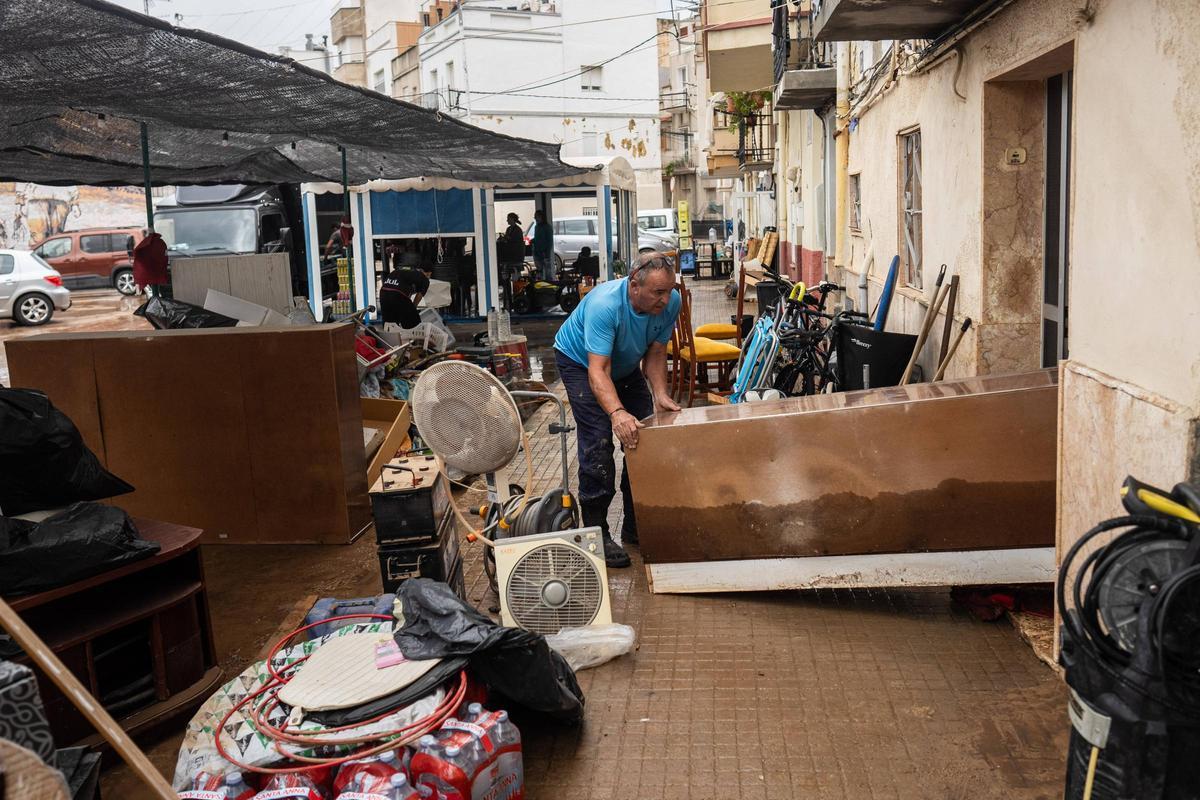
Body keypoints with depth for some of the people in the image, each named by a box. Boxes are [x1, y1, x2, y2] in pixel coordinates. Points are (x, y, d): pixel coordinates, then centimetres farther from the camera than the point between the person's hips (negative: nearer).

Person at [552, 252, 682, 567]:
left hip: (626, 365, 6)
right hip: (580, 361, -6)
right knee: (598, 443, -18)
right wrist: (617, 413, -61)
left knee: (644, 436, 0)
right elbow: (598, 370, -45)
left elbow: (655, 353, -13)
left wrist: (660, 394, -30)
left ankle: (636, 525, 12)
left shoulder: (671, 302, -23)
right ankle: (597, 532, -10)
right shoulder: (604, 305, -40)